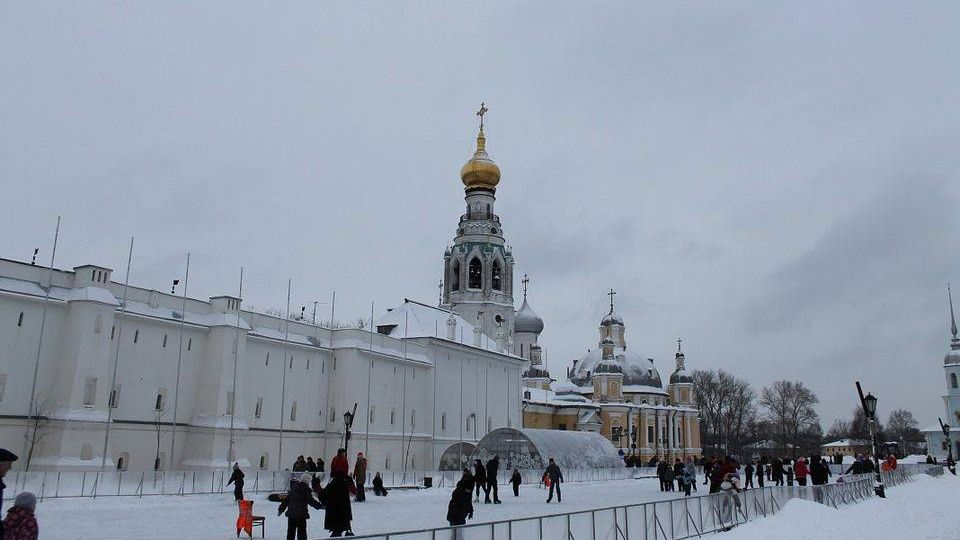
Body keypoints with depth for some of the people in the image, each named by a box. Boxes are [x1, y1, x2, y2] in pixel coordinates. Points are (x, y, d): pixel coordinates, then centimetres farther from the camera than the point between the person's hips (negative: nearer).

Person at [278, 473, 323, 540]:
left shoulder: (293, 488, 8)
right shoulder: (306, 489, -9)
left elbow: (286, 500, 12)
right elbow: (311, 501, -11)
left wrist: (281, 509, 20)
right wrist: (319, 505, 0)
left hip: (291, 513, 5)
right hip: (301, 515, -5)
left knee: (291, 532, 13)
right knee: (301, 532, 2)